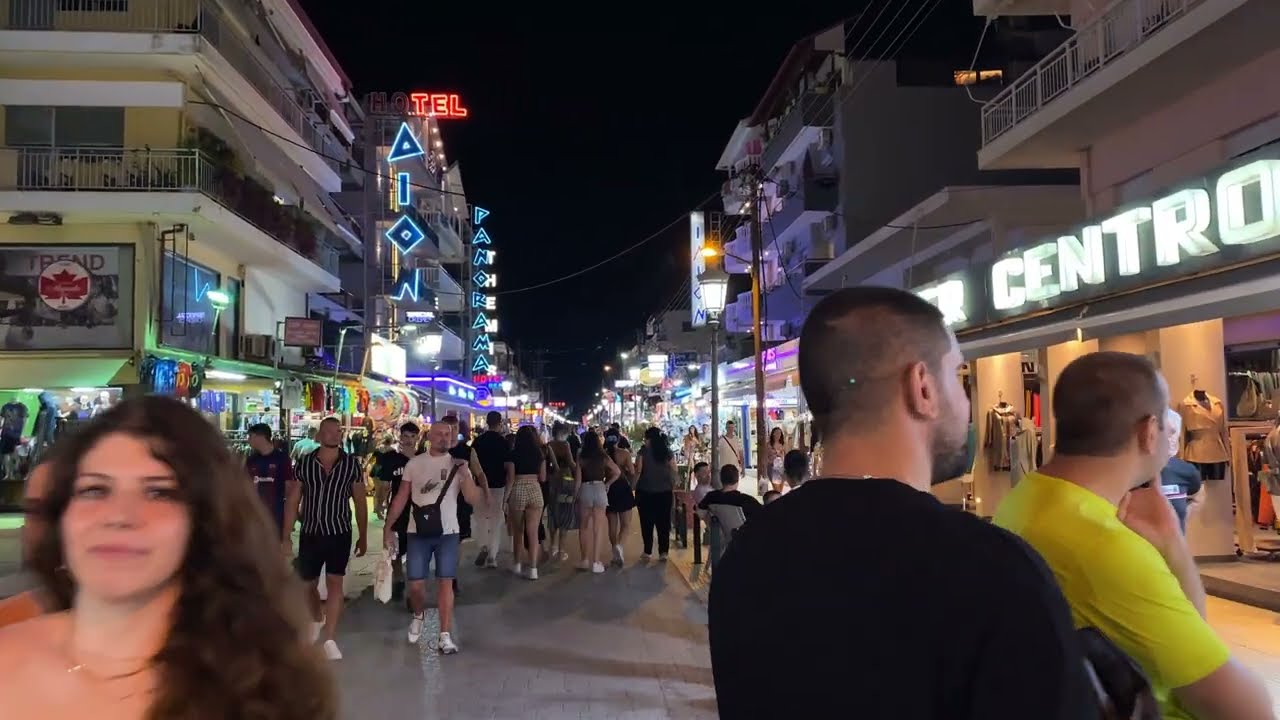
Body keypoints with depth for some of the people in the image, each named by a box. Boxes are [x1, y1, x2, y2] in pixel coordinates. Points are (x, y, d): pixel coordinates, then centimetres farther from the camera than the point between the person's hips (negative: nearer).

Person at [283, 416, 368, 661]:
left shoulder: (351, 464, -4)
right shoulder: (304, 463, -2)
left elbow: (360, 502, 3)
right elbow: (292, 501, 2)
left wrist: (363, 537, 4)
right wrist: (286, 535, -2)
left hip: (339, 533, -2)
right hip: (310, 533, 2)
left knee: (335, 583, -10)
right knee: (308, 584, 15)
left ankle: (330, 639, -7)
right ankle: (318, 618, 44)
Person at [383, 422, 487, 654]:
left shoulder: (458, 465, 0)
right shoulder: (414, 464, 3)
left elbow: (476, 501, -7)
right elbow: (402, 497, 7)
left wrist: (465, 474, -20)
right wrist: (388, 526, 2)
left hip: (448, 532, -1)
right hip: (418, 533, 1)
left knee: (445, 582, -2)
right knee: (415, 584, 3)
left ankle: (445, 635, 2)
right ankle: (419, 615, 35)